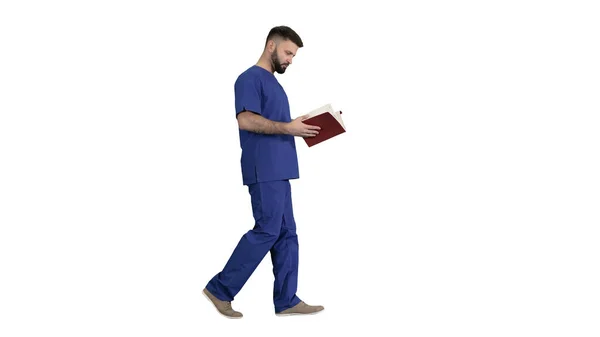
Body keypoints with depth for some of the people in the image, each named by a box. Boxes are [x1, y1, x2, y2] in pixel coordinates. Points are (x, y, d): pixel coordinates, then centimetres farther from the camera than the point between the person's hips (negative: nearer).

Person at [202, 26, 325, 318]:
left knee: (286, 234, 8)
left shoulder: (273, 82, 22)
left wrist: (298, 128, 9)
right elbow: (246, 120, -20)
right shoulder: (250, 78, -8)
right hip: (264, 170, -10)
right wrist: (287, 127, -20)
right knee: (266, 231, -9)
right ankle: (220, 289, 1)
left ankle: (286, 300, 12)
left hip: (278, 170, 10)